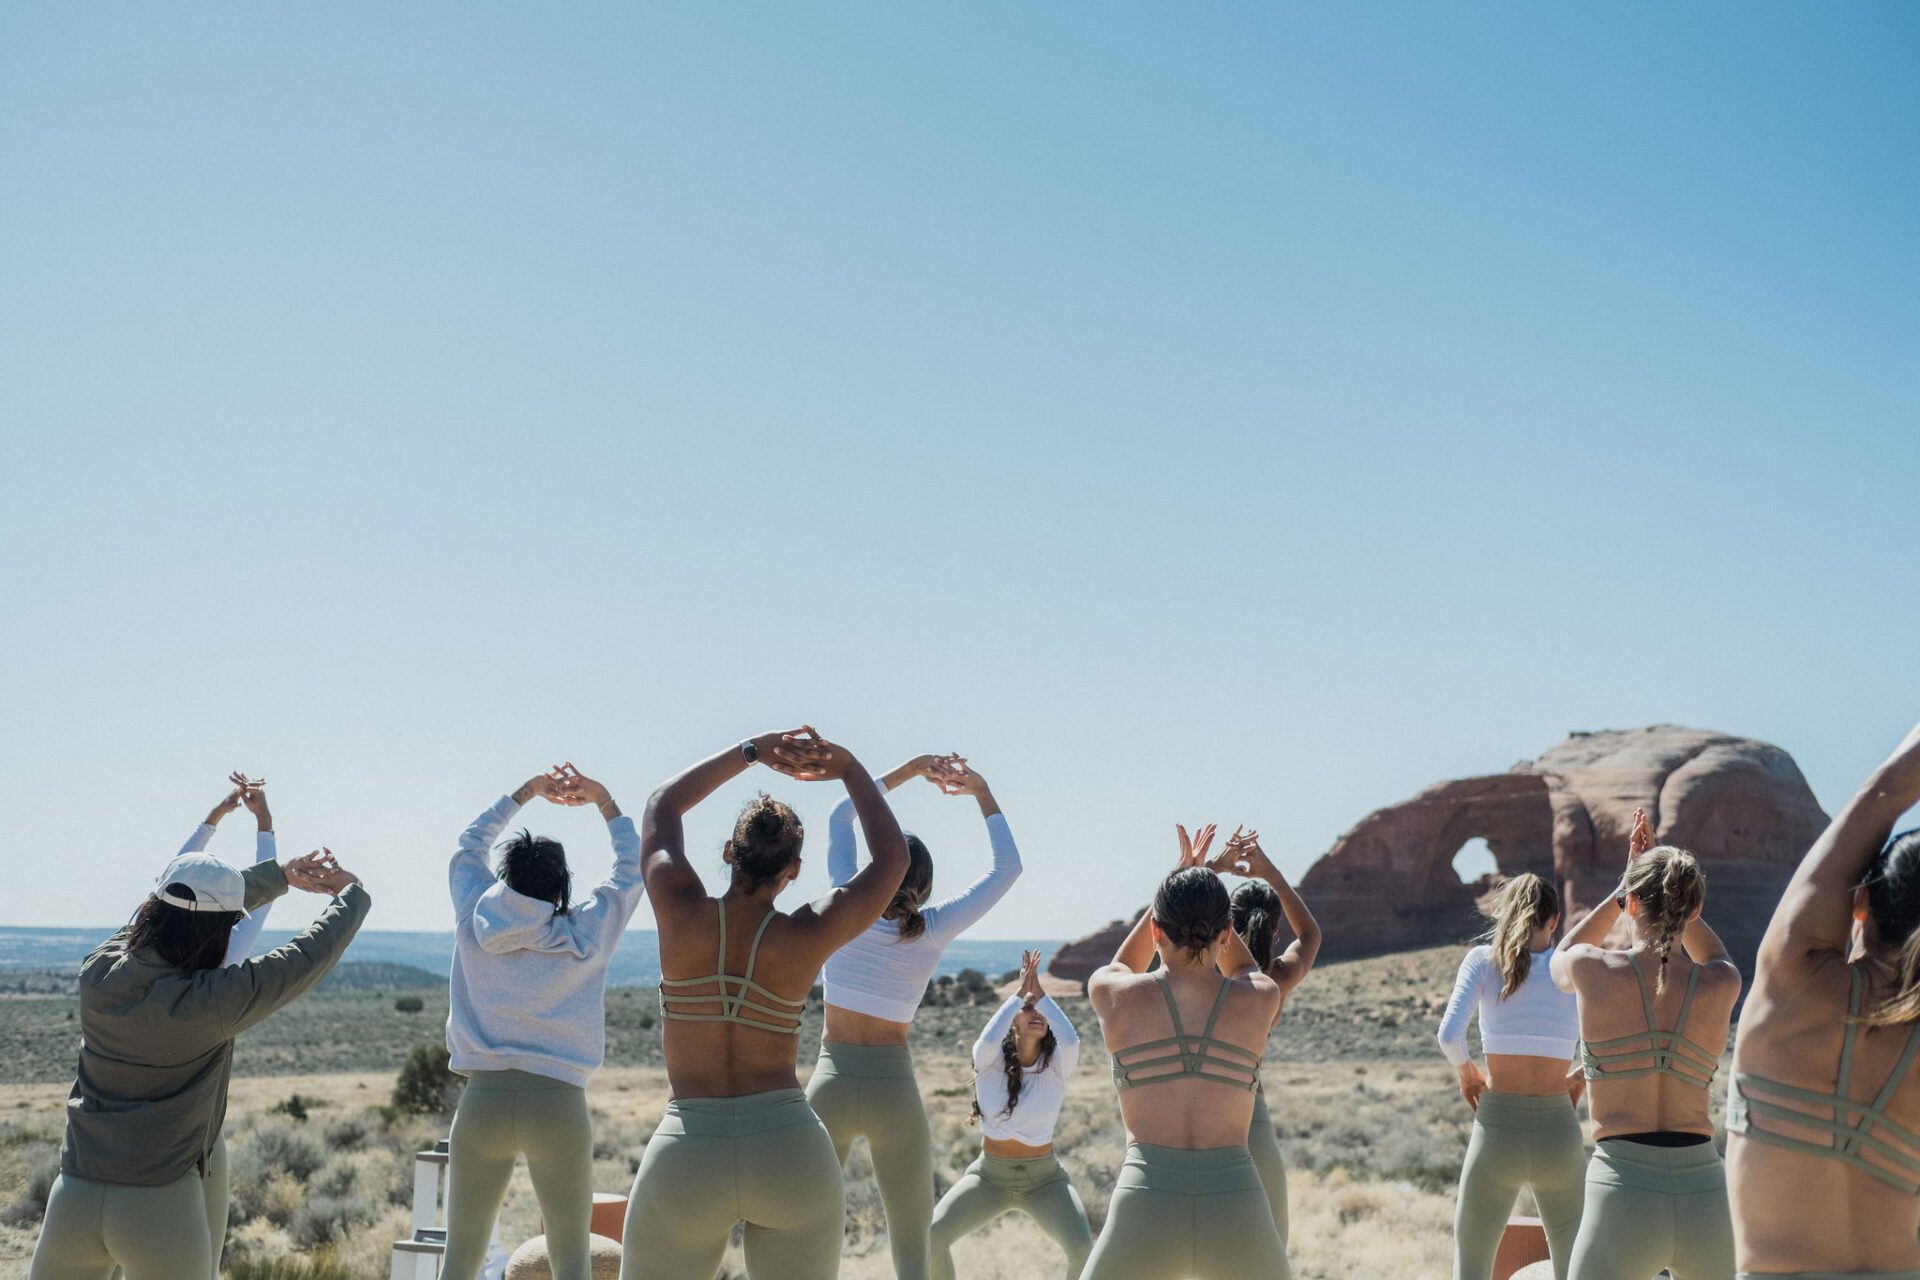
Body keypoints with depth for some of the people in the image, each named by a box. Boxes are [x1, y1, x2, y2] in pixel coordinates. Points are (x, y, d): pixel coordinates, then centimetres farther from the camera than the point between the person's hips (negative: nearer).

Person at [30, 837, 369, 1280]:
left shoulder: (98, 972, -1)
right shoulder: (212, 1003, -16)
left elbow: (194, 903, 14)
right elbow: (309, 957, -5)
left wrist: (281, 874, 24)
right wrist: (350, 894, 13)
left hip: (75, 1195, 4)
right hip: (163, 1209, -4)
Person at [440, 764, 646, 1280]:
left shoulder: (475, 920, 6)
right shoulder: (587, 933, 2)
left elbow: (470, 844, 25)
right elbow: (631, 866, 18)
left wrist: (526, 792, 31)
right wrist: (601, 798, 24)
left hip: (483, 1101, 2)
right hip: (558, 1104, -2)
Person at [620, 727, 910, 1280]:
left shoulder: (682, 913, -3)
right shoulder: (808, 937, -4)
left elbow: (661, 807, 16)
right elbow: (892, 858, 13)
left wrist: (753, 750, 16)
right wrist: (850, 769, 16)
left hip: (688, 1155, 0)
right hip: (793, 1152, 0)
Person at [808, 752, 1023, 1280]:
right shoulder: (934, 930, -2)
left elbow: (840, 817, 14)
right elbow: (1007, 867, 9)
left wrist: (909, 770, 16)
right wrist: (981, 792, 13)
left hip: (832, 1083, 0)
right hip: (895, 1092, 0)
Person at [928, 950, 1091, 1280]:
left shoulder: (1057, 1066, -10)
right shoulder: (990, 1062, -11)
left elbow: (1071, 1040, -33)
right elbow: (987, 1040, -34)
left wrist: (1040, 992, -25)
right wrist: (1020, 992, -26)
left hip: (1044, 1180, 0)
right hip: (989, 1176, 1)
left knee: (1083, 1249, -26)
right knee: (932, 1235, -22)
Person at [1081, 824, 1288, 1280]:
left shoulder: (1111, 993, 6)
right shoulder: (1261, 999, 6)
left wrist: (1176, 881, 34)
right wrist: (1207, 897, 29)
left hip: (1144, 1208, -1)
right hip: (1236, 1207, 1)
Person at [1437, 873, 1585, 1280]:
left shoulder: (1483, 959, -1)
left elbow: (1449, 1036, -14)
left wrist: (1467, 1072, 5)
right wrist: (1582, 1078, 11)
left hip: (1497, 1131, -1)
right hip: (1559, 1132, 1)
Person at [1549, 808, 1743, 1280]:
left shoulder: (1595, 971, -3)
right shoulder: (1722, 986, 3)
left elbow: (1559, 961, 25)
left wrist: (1625, 887, 26)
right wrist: (1669, 882, 27)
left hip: (1623, 1193, -3)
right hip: (1705, 1196, 3)